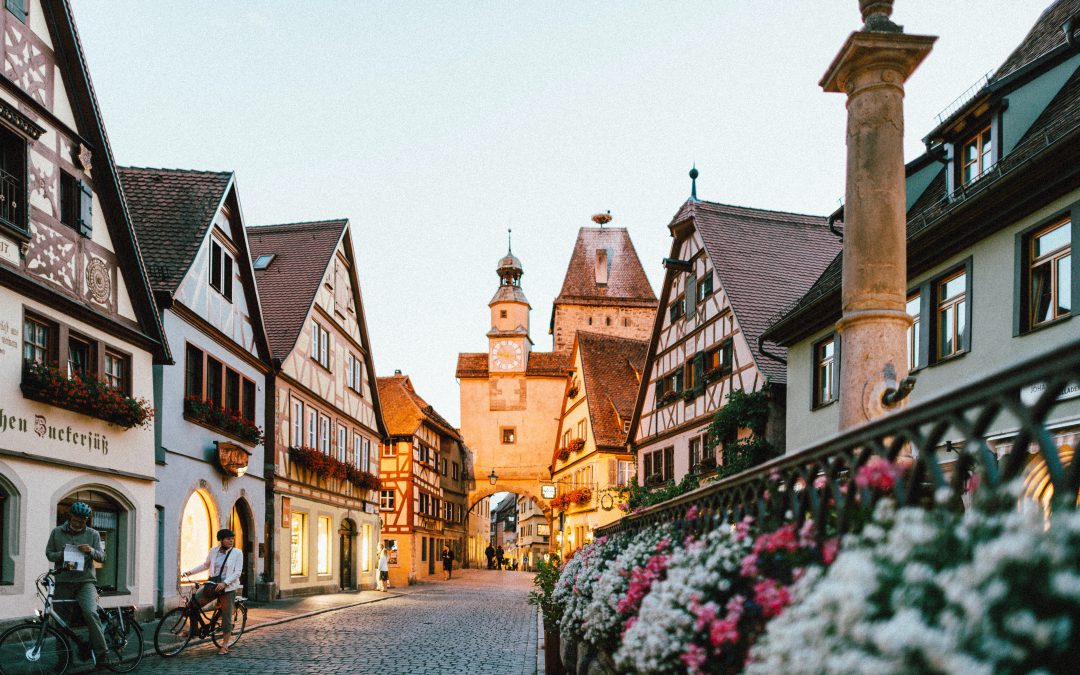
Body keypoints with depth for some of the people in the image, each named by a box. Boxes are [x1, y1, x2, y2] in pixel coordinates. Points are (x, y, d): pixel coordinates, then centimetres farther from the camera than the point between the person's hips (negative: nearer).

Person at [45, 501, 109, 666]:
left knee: (90, 612, -24)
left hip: (85, 581, -2)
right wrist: (61, 555, -11)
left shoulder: (93, 534, 6)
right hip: (63, 582, 2)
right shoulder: (57, 532, 8)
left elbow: (101, 557, 4)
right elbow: (49, 553, 10)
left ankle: (101, 653, -21)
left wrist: (91, 551, -17)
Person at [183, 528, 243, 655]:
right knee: (193, 603, -12)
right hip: (212, 584, 3)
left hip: (228, 587, -3)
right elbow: (205, 565, 19)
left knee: (226, 616, -1)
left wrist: (224, 583, -24)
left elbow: (237, 572, -11)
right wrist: (191, 571, 8)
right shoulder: (213, 551, 5)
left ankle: (225, 645, 10)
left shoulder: (237, 553, -5)